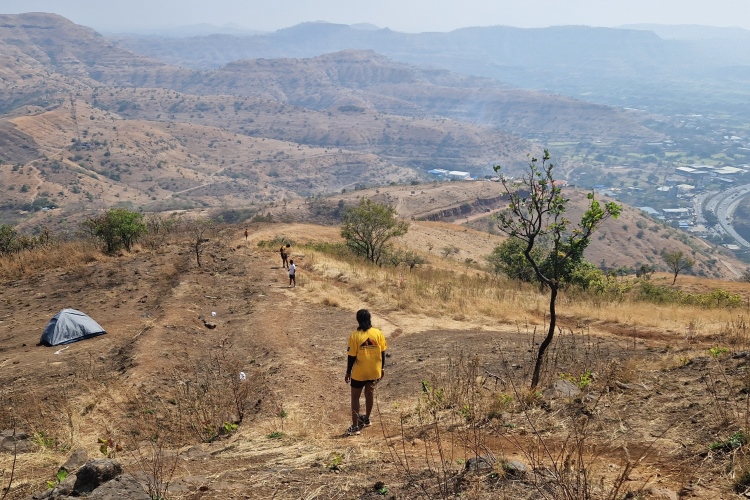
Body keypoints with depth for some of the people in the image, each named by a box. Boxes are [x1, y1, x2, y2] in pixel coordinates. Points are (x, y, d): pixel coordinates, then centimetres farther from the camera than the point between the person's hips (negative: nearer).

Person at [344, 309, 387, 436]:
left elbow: (351, 356, -12)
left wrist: (348, 372, -1)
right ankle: (366, 419, 40)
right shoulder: (378, 333, -8)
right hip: (374, 371, 4)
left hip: (359, 372, -3)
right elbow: (382, 353, -2)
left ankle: (355, 427, 5)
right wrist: (382, 368, 11)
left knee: (355, 397, 8)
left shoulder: (355, 336, -16)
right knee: (370, 393, 23)